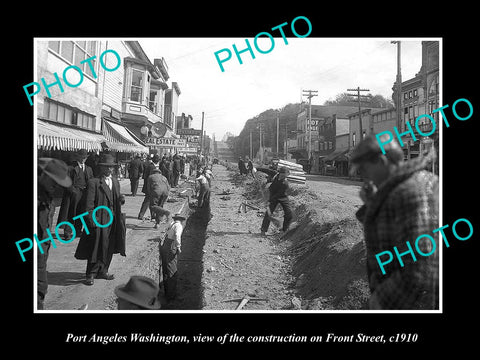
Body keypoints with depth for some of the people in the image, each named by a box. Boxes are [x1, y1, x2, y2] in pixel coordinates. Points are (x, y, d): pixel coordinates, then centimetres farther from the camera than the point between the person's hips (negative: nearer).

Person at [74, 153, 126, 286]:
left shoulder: (115, 182, 13)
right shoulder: (93, 183, -9)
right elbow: (89, 204, -11)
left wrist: (121, 199, -1)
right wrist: (92, 220, -17)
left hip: (113, 220, 6)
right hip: (98, 220, -6)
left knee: (109, 247, 12)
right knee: (96, 247, 0)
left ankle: (102, 271, 27)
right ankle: (90, 274, 13)